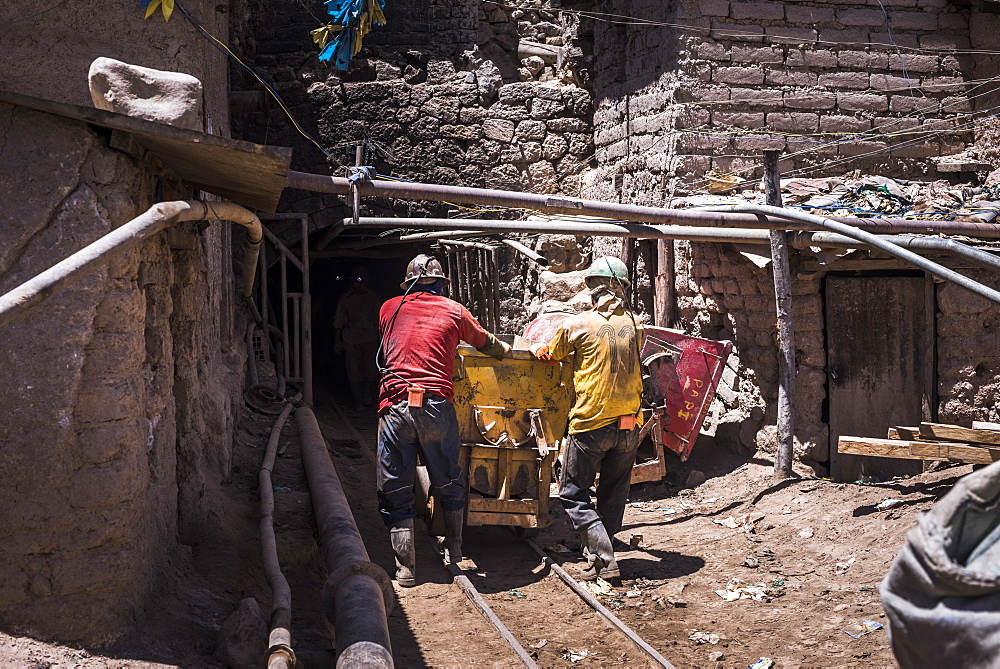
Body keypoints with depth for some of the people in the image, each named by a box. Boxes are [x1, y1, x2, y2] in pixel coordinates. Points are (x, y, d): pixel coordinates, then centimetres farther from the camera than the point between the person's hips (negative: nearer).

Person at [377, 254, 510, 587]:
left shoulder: (389, 308, 15)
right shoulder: (454, 311, 11)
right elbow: (486, 343, 28)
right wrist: (505, 349, 52)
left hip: (394, 406, 0)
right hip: (436, 406, 0)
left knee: (395, 490, 7)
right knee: (448, 483, 18)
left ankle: (405, 568, 8)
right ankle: (454, 552, 31)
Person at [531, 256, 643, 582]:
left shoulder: (577, 324, -7)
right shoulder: (633, 325, 5)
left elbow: (549, 354, 10)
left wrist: (537, 348, 32)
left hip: (591, 425, -5)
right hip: (628, 426, 5)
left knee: (573, 494, 4)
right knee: (613, 494, 17)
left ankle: (604, 560, -4)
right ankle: (598, 550, 25)